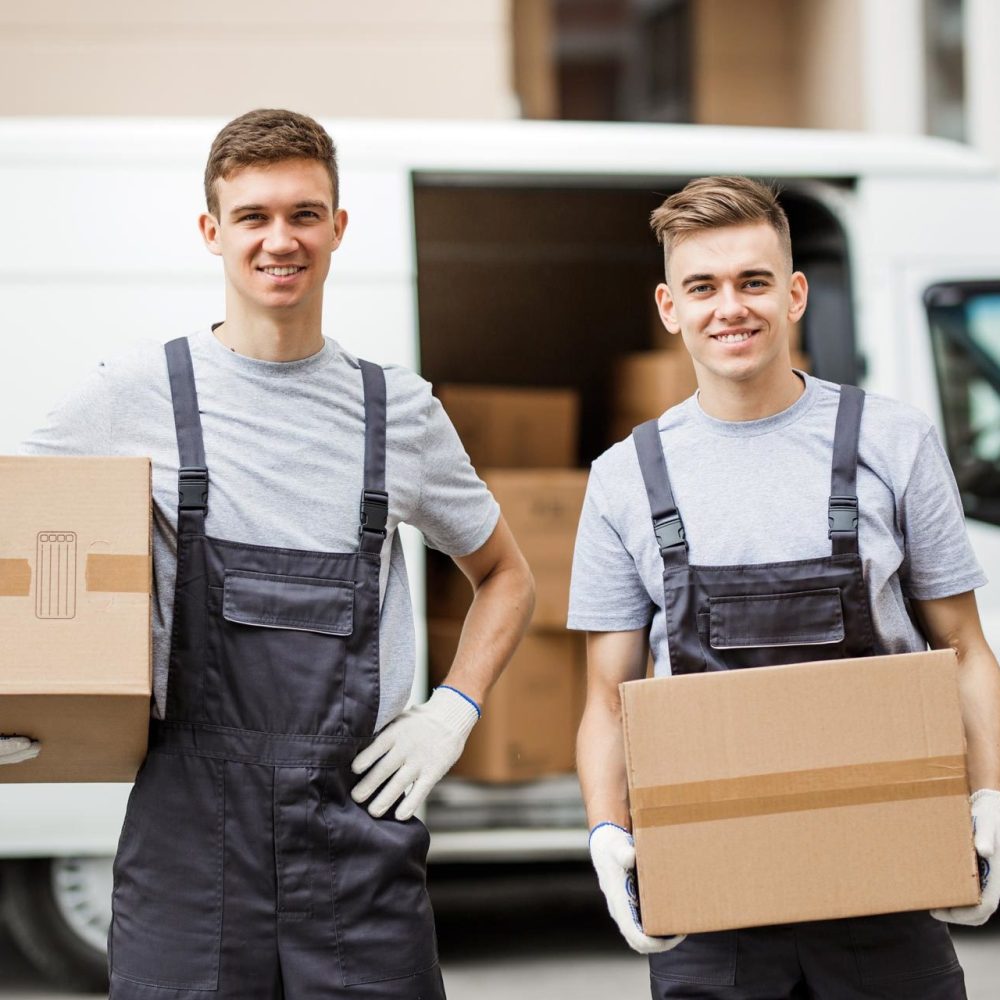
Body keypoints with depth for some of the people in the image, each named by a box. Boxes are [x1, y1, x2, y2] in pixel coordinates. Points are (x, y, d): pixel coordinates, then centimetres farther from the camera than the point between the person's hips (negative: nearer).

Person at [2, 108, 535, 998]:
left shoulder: (399, 410, 9)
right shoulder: (133, 397, 2)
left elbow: (506, 577, 23)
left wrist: (453, 710, 7)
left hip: (360, 831, 2)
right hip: (188, 830, -1)